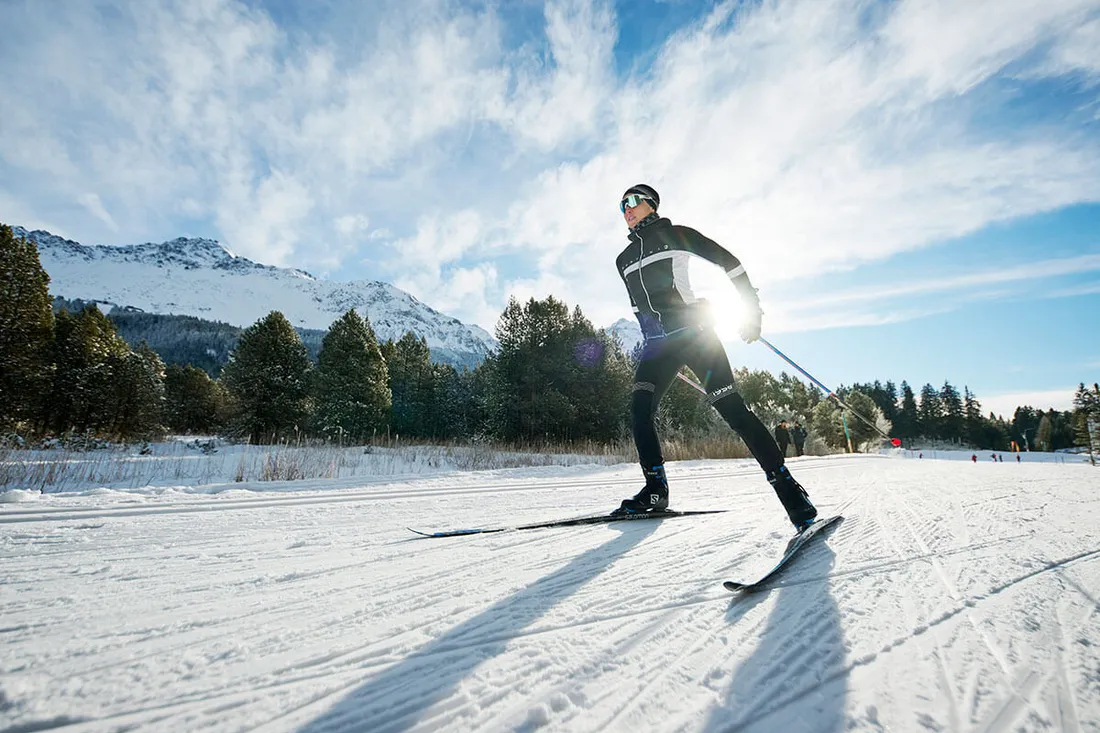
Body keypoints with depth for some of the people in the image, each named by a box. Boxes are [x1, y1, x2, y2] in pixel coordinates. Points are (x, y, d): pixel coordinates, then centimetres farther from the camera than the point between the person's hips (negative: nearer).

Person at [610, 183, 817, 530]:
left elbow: (730, 263, 5)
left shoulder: (676, 234, 4)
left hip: (693, 331, -5)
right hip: (656, 344, 5)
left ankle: (787, 487, -8)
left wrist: (752, 309, 0)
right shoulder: (623, 260, 20)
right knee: (639, 408, -13)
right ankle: (655, 489, -5)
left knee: (732, 409, -13)